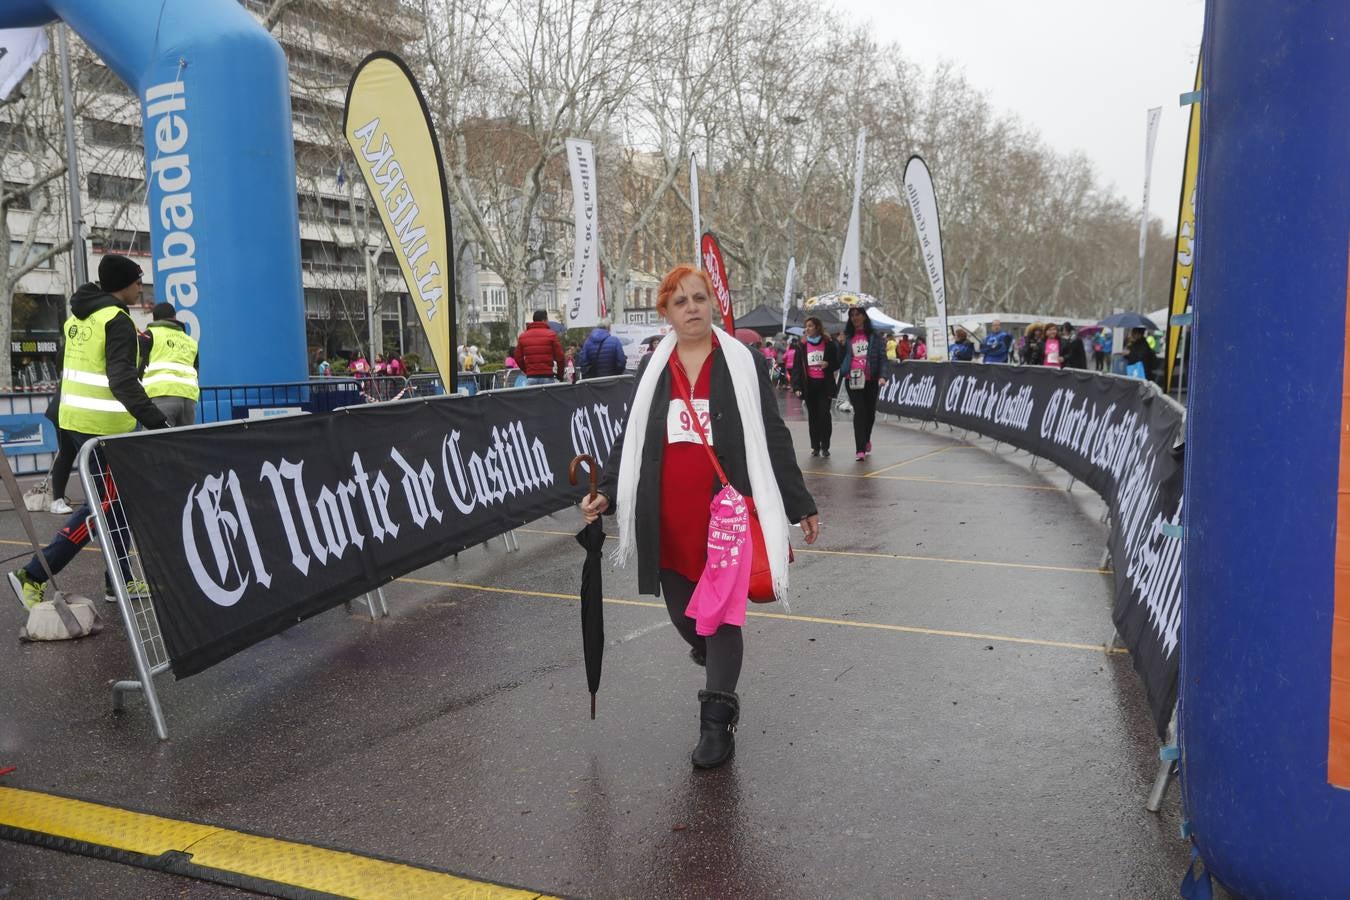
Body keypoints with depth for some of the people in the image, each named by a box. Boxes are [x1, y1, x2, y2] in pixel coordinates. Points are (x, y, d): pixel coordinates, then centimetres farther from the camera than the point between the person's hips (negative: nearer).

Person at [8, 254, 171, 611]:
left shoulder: (77, 317, 13)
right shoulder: (118, 321, -15)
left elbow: (67, 367, 20)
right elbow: (122, 381, -25)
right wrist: (157, 421, -31)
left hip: (75, 418, 9)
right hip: (104, 426, -9)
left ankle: (120, 582, 19)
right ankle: (34, 576, -3)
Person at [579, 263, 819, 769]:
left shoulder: (746, 363, 2)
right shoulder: (650, 369, 10)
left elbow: (774, 439, 4)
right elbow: (629, 439, 13)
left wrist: (800, 505, 4)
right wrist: (607, 493, 0)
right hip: (666, 516, 3)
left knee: (724, 614, 0)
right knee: (682, 613, 12)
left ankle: (716, 724, 13)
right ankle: (711, 653, 47)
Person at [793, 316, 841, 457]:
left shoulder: (829, 345, 3)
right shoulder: (802, 346, 7)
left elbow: (837, 364, 9)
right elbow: (796, 367, 4)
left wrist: (828, 364, -14)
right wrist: (797, 386, -6)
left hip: (824, 384, -2)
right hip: (809, 385, 2)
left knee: (824, 414, -7)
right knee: (812, 416, 5)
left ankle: (825, 446, 1)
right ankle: (815, 447, 12)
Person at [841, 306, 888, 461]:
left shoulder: (874, 337, 5)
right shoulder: (847, 337, 10)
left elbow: (882, 357, 0)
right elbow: (841, 359, 14)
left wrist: (882, 375, -12)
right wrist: (841, 344, -2)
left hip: (871, 380, 1)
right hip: (853, 380, -1)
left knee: (870, 411, 12)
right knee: (859, 412, -11)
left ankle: (866, 440, 39)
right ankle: (860, 450, -13)